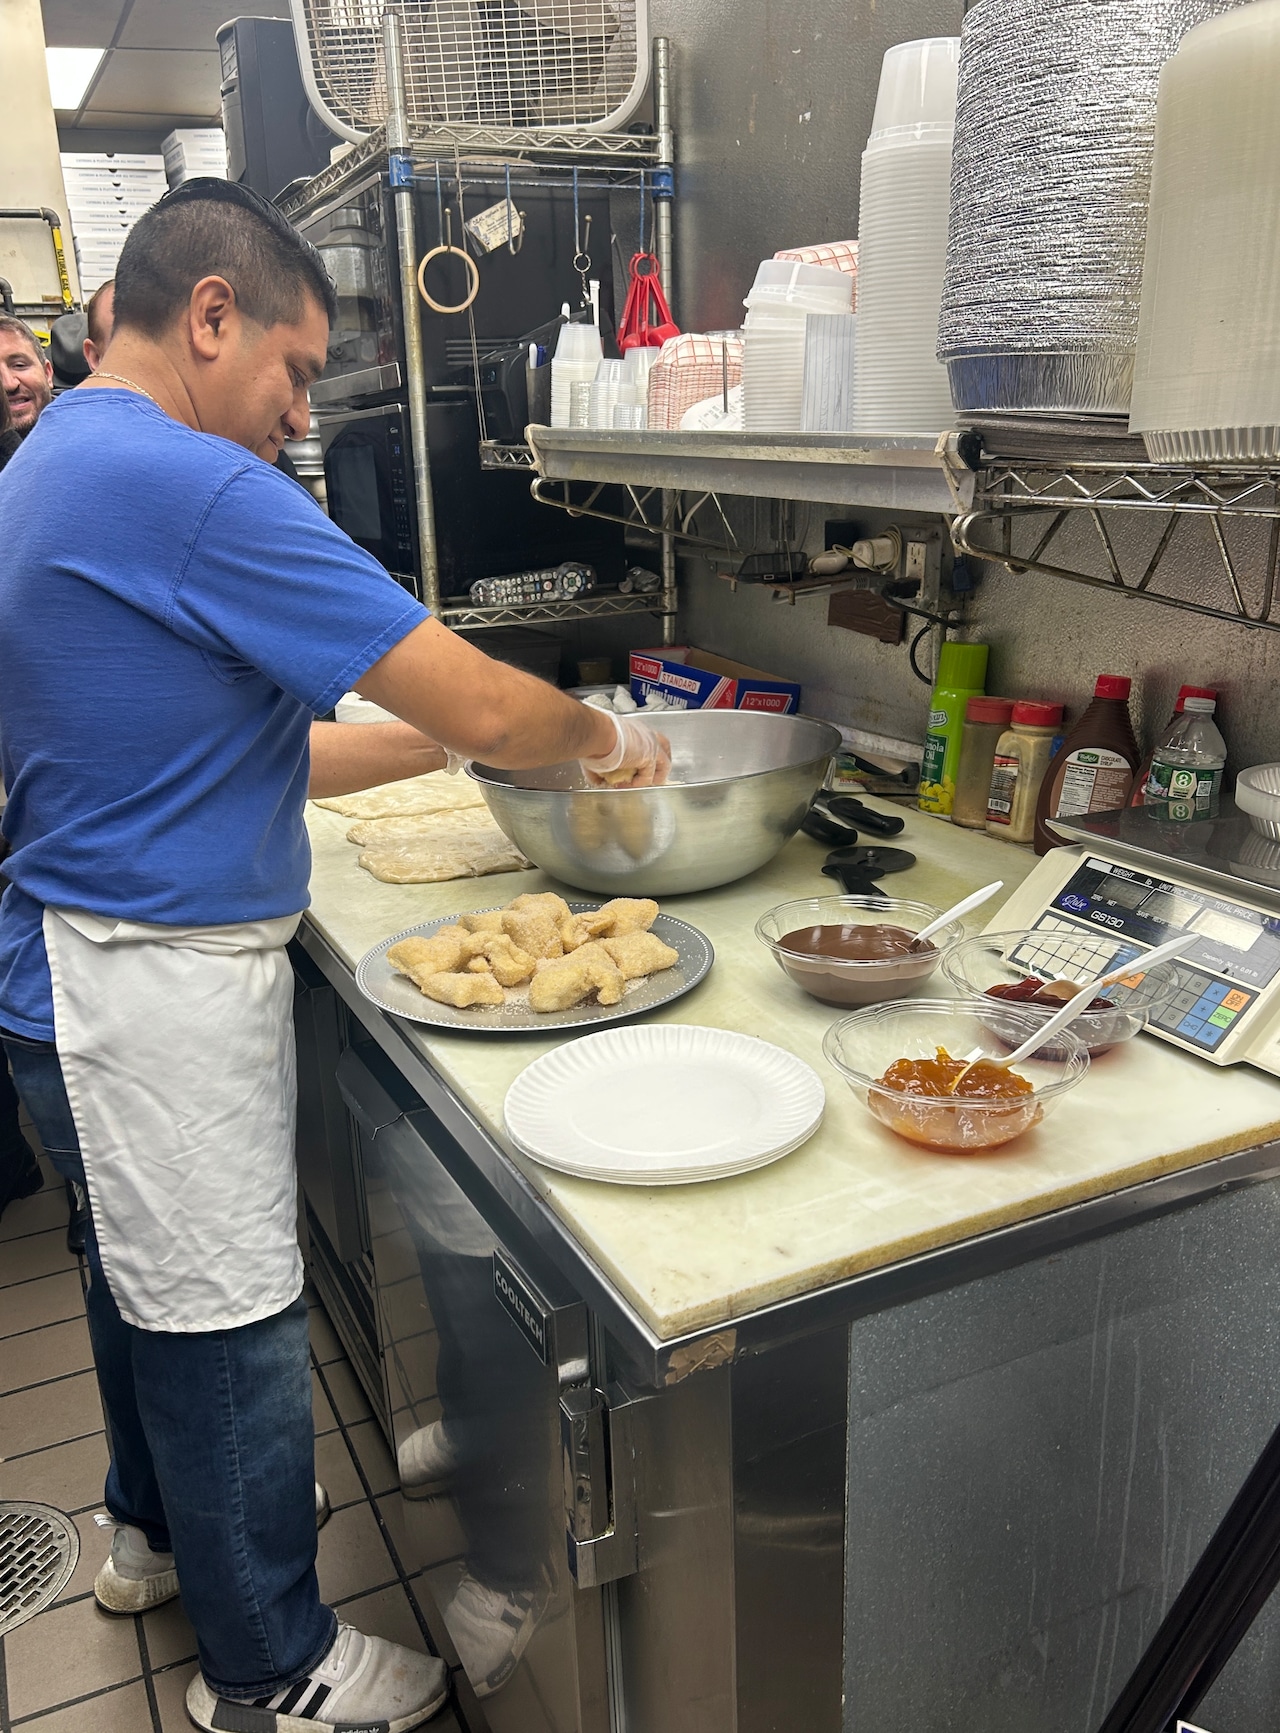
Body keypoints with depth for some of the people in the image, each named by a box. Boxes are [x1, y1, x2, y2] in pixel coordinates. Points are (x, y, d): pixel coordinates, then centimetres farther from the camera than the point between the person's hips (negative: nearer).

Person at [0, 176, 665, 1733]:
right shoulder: (193, 490, -22)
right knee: (224, 1316, 6)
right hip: (156, 981, -10)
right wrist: (601, 738, -3)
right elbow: (480, 705, -24)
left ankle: (154, 1528, 50)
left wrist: (425, 747, 9)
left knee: (140, 1270, 26)